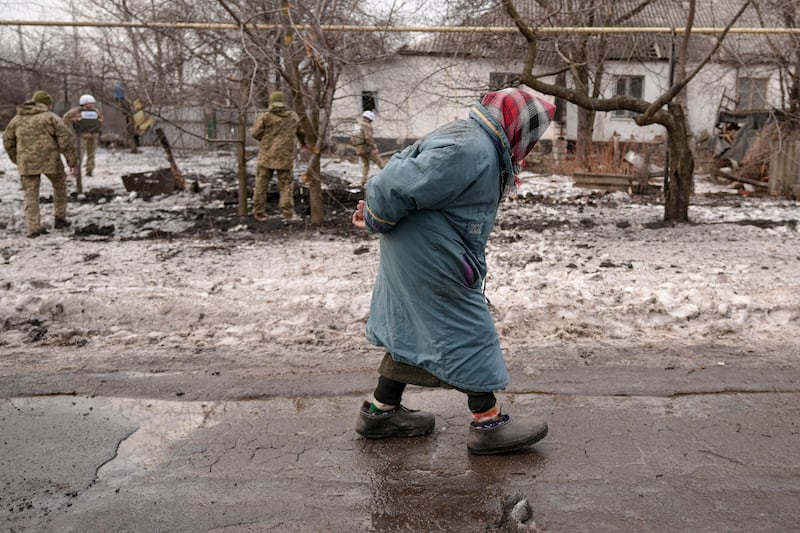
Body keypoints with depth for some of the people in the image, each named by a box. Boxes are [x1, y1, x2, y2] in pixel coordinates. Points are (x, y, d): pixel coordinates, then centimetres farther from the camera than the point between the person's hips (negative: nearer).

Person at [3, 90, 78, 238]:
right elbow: (65, 139, -8)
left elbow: (8, 141, 20)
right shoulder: (51, 117, -1)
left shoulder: (17, 119, 13)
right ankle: (59, 218, 21)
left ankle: (33, 227, -1)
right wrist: (72, 161, -4)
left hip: (27, 163, 3)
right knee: (59, 185, 21)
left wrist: (17, 160, 32)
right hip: (49, 160, -3)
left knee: (31, 194, 8)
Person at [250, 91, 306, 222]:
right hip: (285, 157, 1)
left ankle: (259, 212, 13)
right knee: (286, 185, 5)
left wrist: (251, 130, 19)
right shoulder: (293, 116, 7)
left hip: (267, 156, -1)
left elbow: (256, 133, -5)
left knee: (262, 184, 9)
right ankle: (288, 213, -5)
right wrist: (304, 142, 41)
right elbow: (301, 132, 20)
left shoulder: (265, 116, -6)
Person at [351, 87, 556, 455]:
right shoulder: (470, 150, -24)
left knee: (413, 327, 19)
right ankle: (487, 423, 13)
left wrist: (375, 209, 17)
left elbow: (404, 165, 19)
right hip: (431, 259, -11)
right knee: (468, 331, 0)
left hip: (414, 256, 11)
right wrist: (376, 221, -10)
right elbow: (401, 186, -27)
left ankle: (381, 410, 31)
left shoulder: (470, 139, 12)